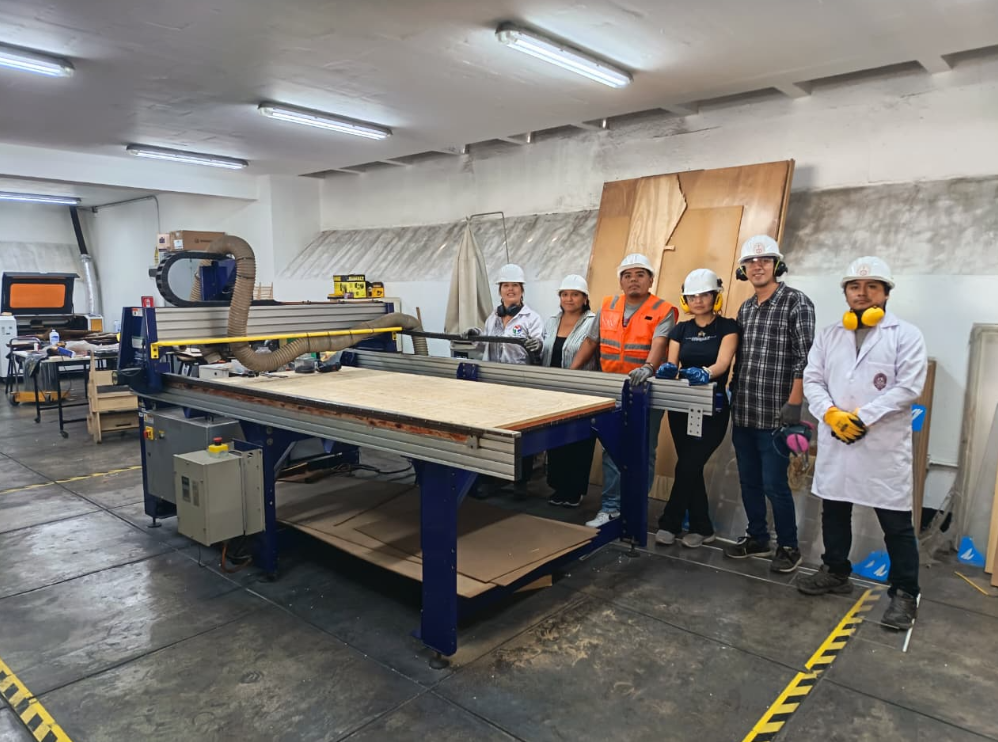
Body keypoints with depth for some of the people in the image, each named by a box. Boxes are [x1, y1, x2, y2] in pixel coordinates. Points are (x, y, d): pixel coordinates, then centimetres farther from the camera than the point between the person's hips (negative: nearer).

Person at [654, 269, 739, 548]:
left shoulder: (727, 327, -4)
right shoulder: (681, 330, 8)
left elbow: (722, 363, -19)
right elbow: (672, 364, -1)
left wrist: (705, 373, -41)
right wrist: (666, 369, -25)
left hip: (712, 408, -4)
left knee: (687, 466, -8)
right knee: (691, 468, 8)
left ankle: (669, 523, 8)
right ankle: (702, 528, 22)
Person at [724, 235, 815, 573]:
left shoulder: (796, 302, -7)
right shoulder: (745, 308, 14)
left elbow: (805, 358, -12)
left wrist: (794, 404, -17)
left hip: (774, 414, -6)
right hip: (742, 413, 7)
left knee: (774, 484, 0)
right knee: (749, 481, 14)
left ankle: (788, 546, 18)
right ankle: (757, 538, 30)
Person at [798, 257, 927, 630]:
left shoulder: (906, 334, -1)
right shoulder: (828, 334, 12)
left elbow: (908, 387, -11)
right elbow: (812, 379, 6)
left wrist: (861, 417, -16)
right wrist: (832, 415, -11)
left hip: (885, 444, -4)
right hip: (834, 441, 4)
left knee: (896, 522, 2)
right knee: (833, 511, 16)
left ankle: (904, 593, 15)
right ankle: (836, 572, 33)